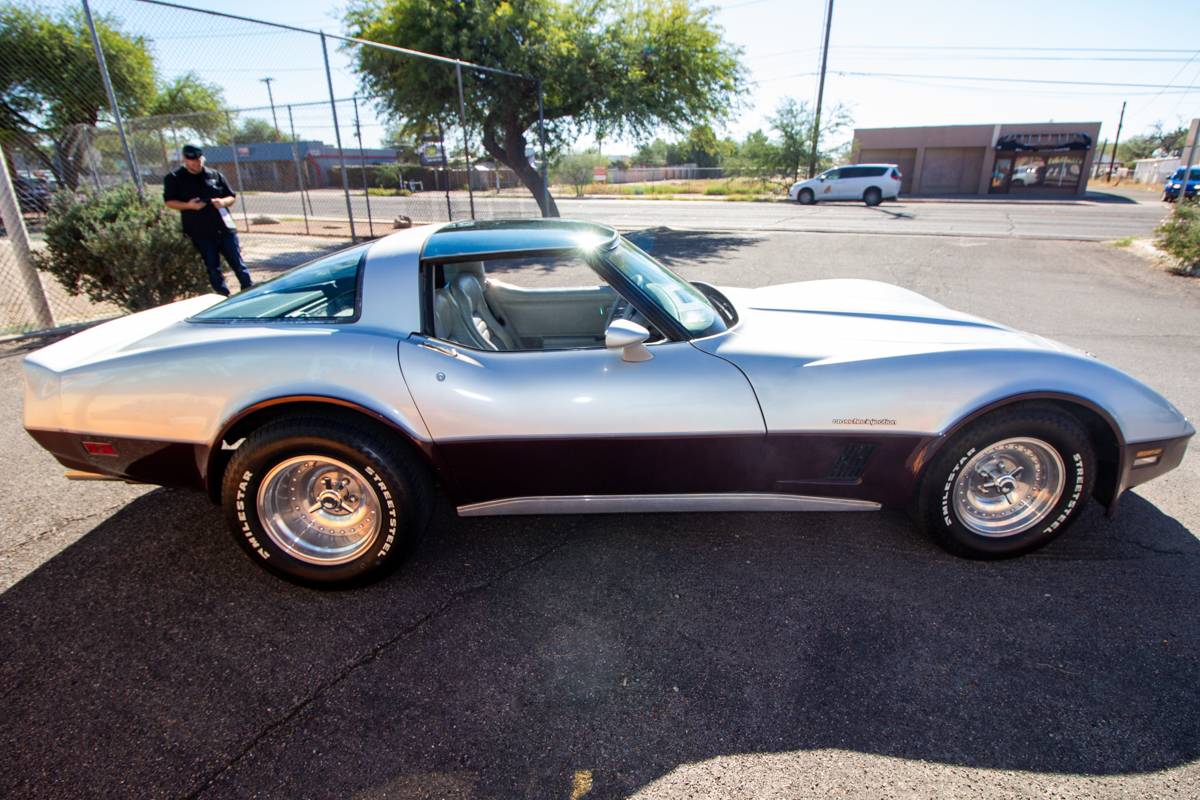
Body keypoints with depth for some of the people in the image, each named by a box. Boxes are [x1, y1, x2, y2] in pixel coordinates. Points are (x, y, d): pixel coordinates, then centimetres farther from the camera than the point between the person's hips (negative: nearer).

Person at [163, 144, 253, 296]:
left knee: (238, 263, 3)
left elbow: (232, 197, 14)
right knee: (213, 268, 2)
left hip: (225, 228, 2)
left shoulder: (215, 175, 11)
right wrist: (188, 205, -15)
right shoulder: (174, 178, 5)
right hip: (200, 232, -1)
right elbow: (169, 202, 3)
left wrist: (223, 202, -9)